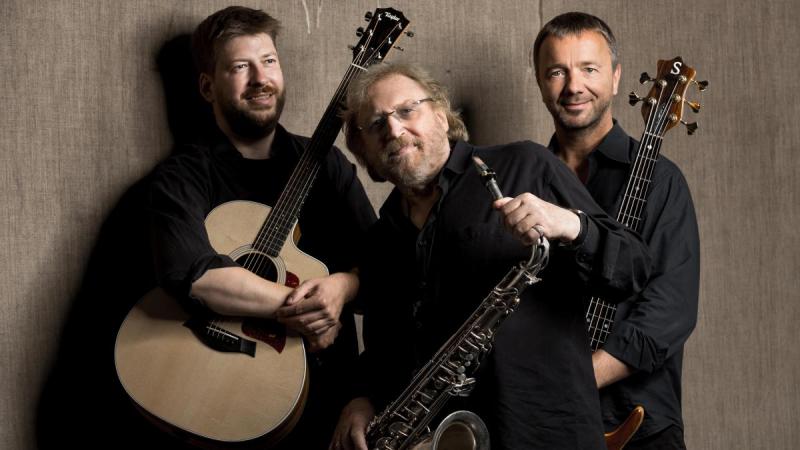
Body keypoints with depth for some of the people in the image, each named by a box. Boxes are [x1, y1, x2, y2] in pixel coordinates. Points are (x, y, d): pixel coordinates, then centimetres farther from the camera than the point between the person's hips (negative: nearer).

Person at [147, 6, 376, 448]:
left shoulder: (325, 163, 12)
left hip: (325, 383, 3)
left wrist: (341, 287, -16)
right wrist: (297, 306, -16)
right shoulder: (183, 176, -1)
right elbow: (190, 274, -19)